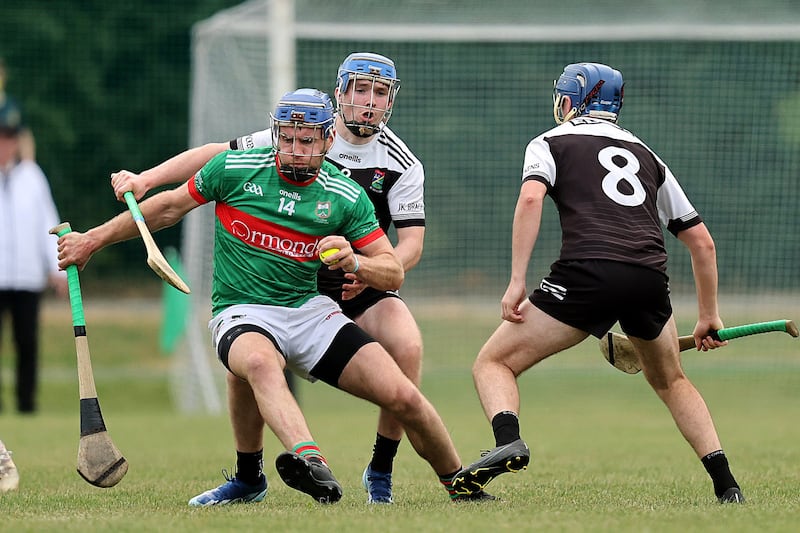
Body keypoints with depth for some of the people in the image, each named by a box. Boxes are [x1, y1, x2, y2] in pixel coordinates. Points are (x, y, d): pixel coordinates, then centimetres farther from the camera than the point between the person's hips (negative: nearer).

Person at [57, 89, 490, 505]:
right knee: (261, 361, -41)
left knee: (403, 397, -12)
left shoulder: (347, 197, 1)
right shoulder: (235, 169, -3)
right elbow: (170, 206, 11)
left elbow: (393, 273, 1)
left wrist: (353, 263, -22)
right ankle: (311, 464, -65)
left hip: (310, 310, 3)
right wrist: (94, 239, 14)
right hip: (241, 313, -3)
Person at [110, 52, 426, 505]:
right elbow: (217, 155, -6)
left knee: (407, 347, -29)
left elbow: (412, 243, -12)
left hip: (365, 286, -1)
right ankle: (248, 478, 7)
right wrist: (146, 179, -18)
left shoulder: (402, 164, -8)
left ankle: (381, 471, -11)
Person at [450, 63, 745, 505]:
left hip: (589, 271, -4)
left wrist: (516, 282, -8)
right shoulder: (646, 155, 29)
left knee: (493, 363, 8)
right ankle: (725, 484, 14)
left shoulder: (550, 143, 18)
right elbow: (702, 242, 28)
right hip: (651, 277, 4)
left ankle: (508, 440, -21)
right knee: (671, 382, 28)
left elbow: (530, 198, -5)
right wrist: (708, 315, 37)